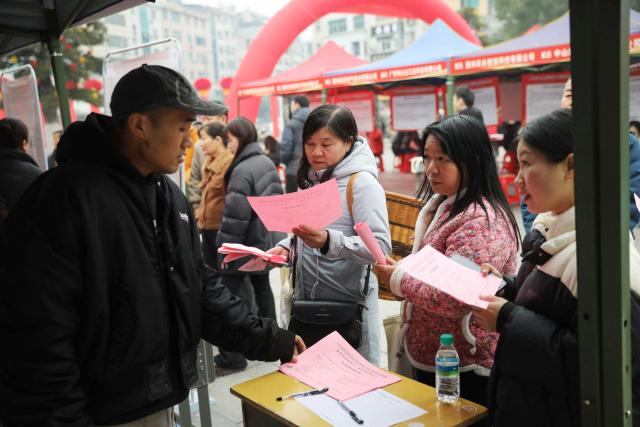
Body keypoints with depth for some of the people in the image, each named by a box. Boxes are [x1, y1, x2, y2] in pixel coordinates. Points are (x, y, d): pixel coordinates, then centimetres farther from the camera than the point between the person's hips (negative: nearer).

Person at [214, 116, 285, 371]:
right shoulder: (267, 163, 7)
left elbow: (235, 215, -23)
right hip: (265, 241, 9)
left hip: (245, 245, -9)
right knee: (262, 287, 20)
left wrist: (225, 249, -16)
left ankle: (234, 355, 6)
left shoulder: (242, 170, -21)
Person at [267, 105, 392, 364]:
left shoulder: (362, 182, -14)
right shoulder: (311, 179, 9)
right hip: (305, 299, 7)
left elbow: (381, 246, -22)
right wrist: (286, 247, 2)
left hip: (347, 304, -7)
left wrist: (329, 241, -35)